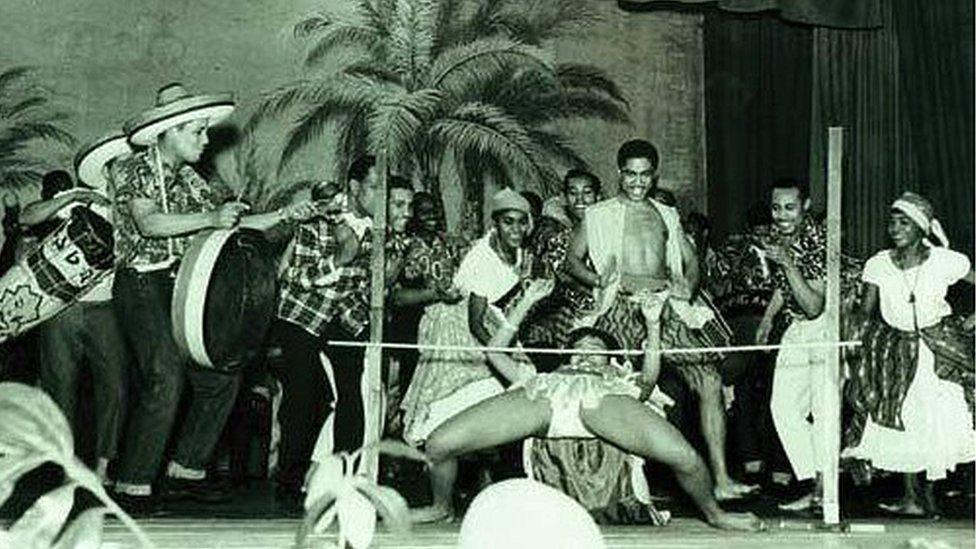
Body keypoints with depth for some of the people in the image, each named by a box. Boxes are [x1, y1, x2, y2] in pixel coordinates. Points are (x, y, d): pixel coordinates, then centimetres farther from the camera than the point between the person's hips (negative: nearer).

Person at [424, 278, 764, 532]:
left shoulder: (619, 382, 45)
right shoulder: (540, 377, 48)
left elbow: (649, 378, 26)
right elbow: (495, 352, 46)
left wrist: (652, 324, 24)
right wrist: (525, 303, 46)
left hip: (601, 400, -1)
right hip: (541, 395, 1)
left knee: (684, 458, -27)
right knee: (438, 444, -21)